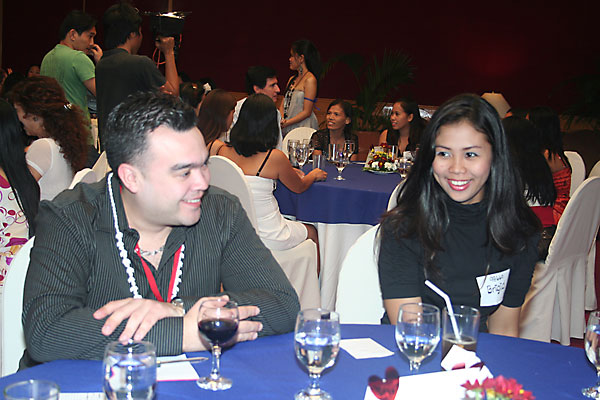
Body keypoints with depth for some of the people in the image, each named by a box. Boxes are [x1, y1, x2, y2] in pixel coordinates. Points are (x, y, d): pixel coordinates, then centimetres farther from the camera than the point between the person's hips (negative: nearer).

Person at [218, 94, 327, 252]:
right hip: (269, 238, -5)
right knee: (311, 232, 25)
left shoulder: (224, 152, -7)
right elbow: (299, 188, 0)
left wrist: (288, 172, 24)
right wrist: (314, 175, 22)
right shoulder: (274, 157, -20)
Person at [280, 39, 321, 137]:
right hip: (286, 129, 6)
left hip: (303, 127, -6)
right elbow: (283, 104, 14)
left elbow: (307, 112, -13)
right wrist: (281, 120, -6)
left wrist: (285, 123, -16)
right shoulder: (292, 79, 16)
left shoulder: (310, 79, -8)